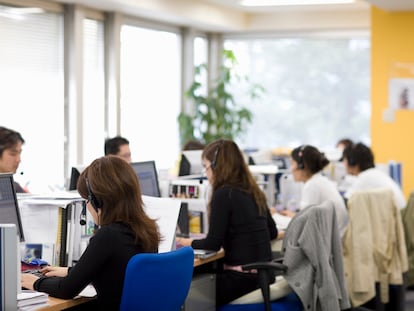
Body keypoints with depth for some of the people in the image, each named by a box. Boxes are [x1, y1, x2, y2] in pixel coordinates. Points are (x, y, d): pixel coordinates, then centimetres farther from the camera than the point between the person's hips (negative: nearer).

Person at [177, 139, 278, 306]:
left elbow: (213, 244, -13)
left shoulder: (224, 194, -14)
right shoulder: (254, 192, 10)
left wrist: (189, 243, 5)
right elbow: (272, 232, 21)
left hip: (244, 278, -8)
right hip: (264, 273, 8)